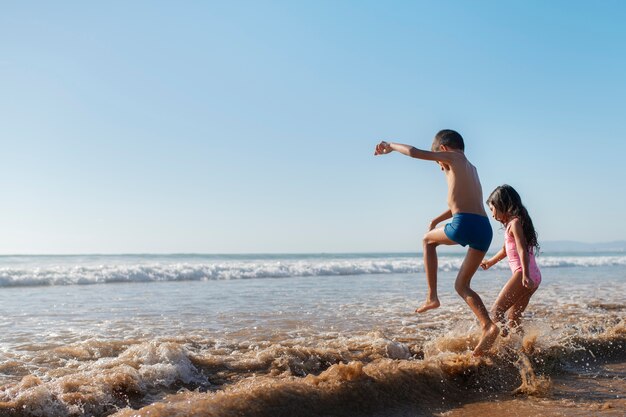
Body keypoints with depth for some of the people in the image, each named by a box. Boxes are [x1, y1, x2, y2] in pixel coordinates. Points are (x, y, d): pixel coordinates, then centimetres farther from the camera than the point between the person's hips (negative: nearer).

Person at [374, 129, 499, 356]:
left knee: (428, 240, 25)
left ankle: (432, 296, 17)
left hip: (464, 225, -7)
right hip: (485, 229, 7)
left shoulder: (452, 157, 7)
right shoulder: (471, 168, 31)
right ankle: (488, 326, -2)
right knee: (461, 285, 16)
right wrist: (436, 220, 50)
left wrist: (391, 146, 18)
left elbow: (413, 152, -1)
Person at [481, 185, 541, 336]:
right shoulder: (512, 223, 21)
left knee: (496, 312, -11)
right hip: (534, 277, 10)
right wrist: (491, 261, 52)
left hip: (522, 273, -10)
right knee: (513, 318, 13)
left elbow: (522, 250, -21)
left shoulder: (515, 223, -8)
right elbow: (506, 249, 37)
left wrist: (525, 275, -32)